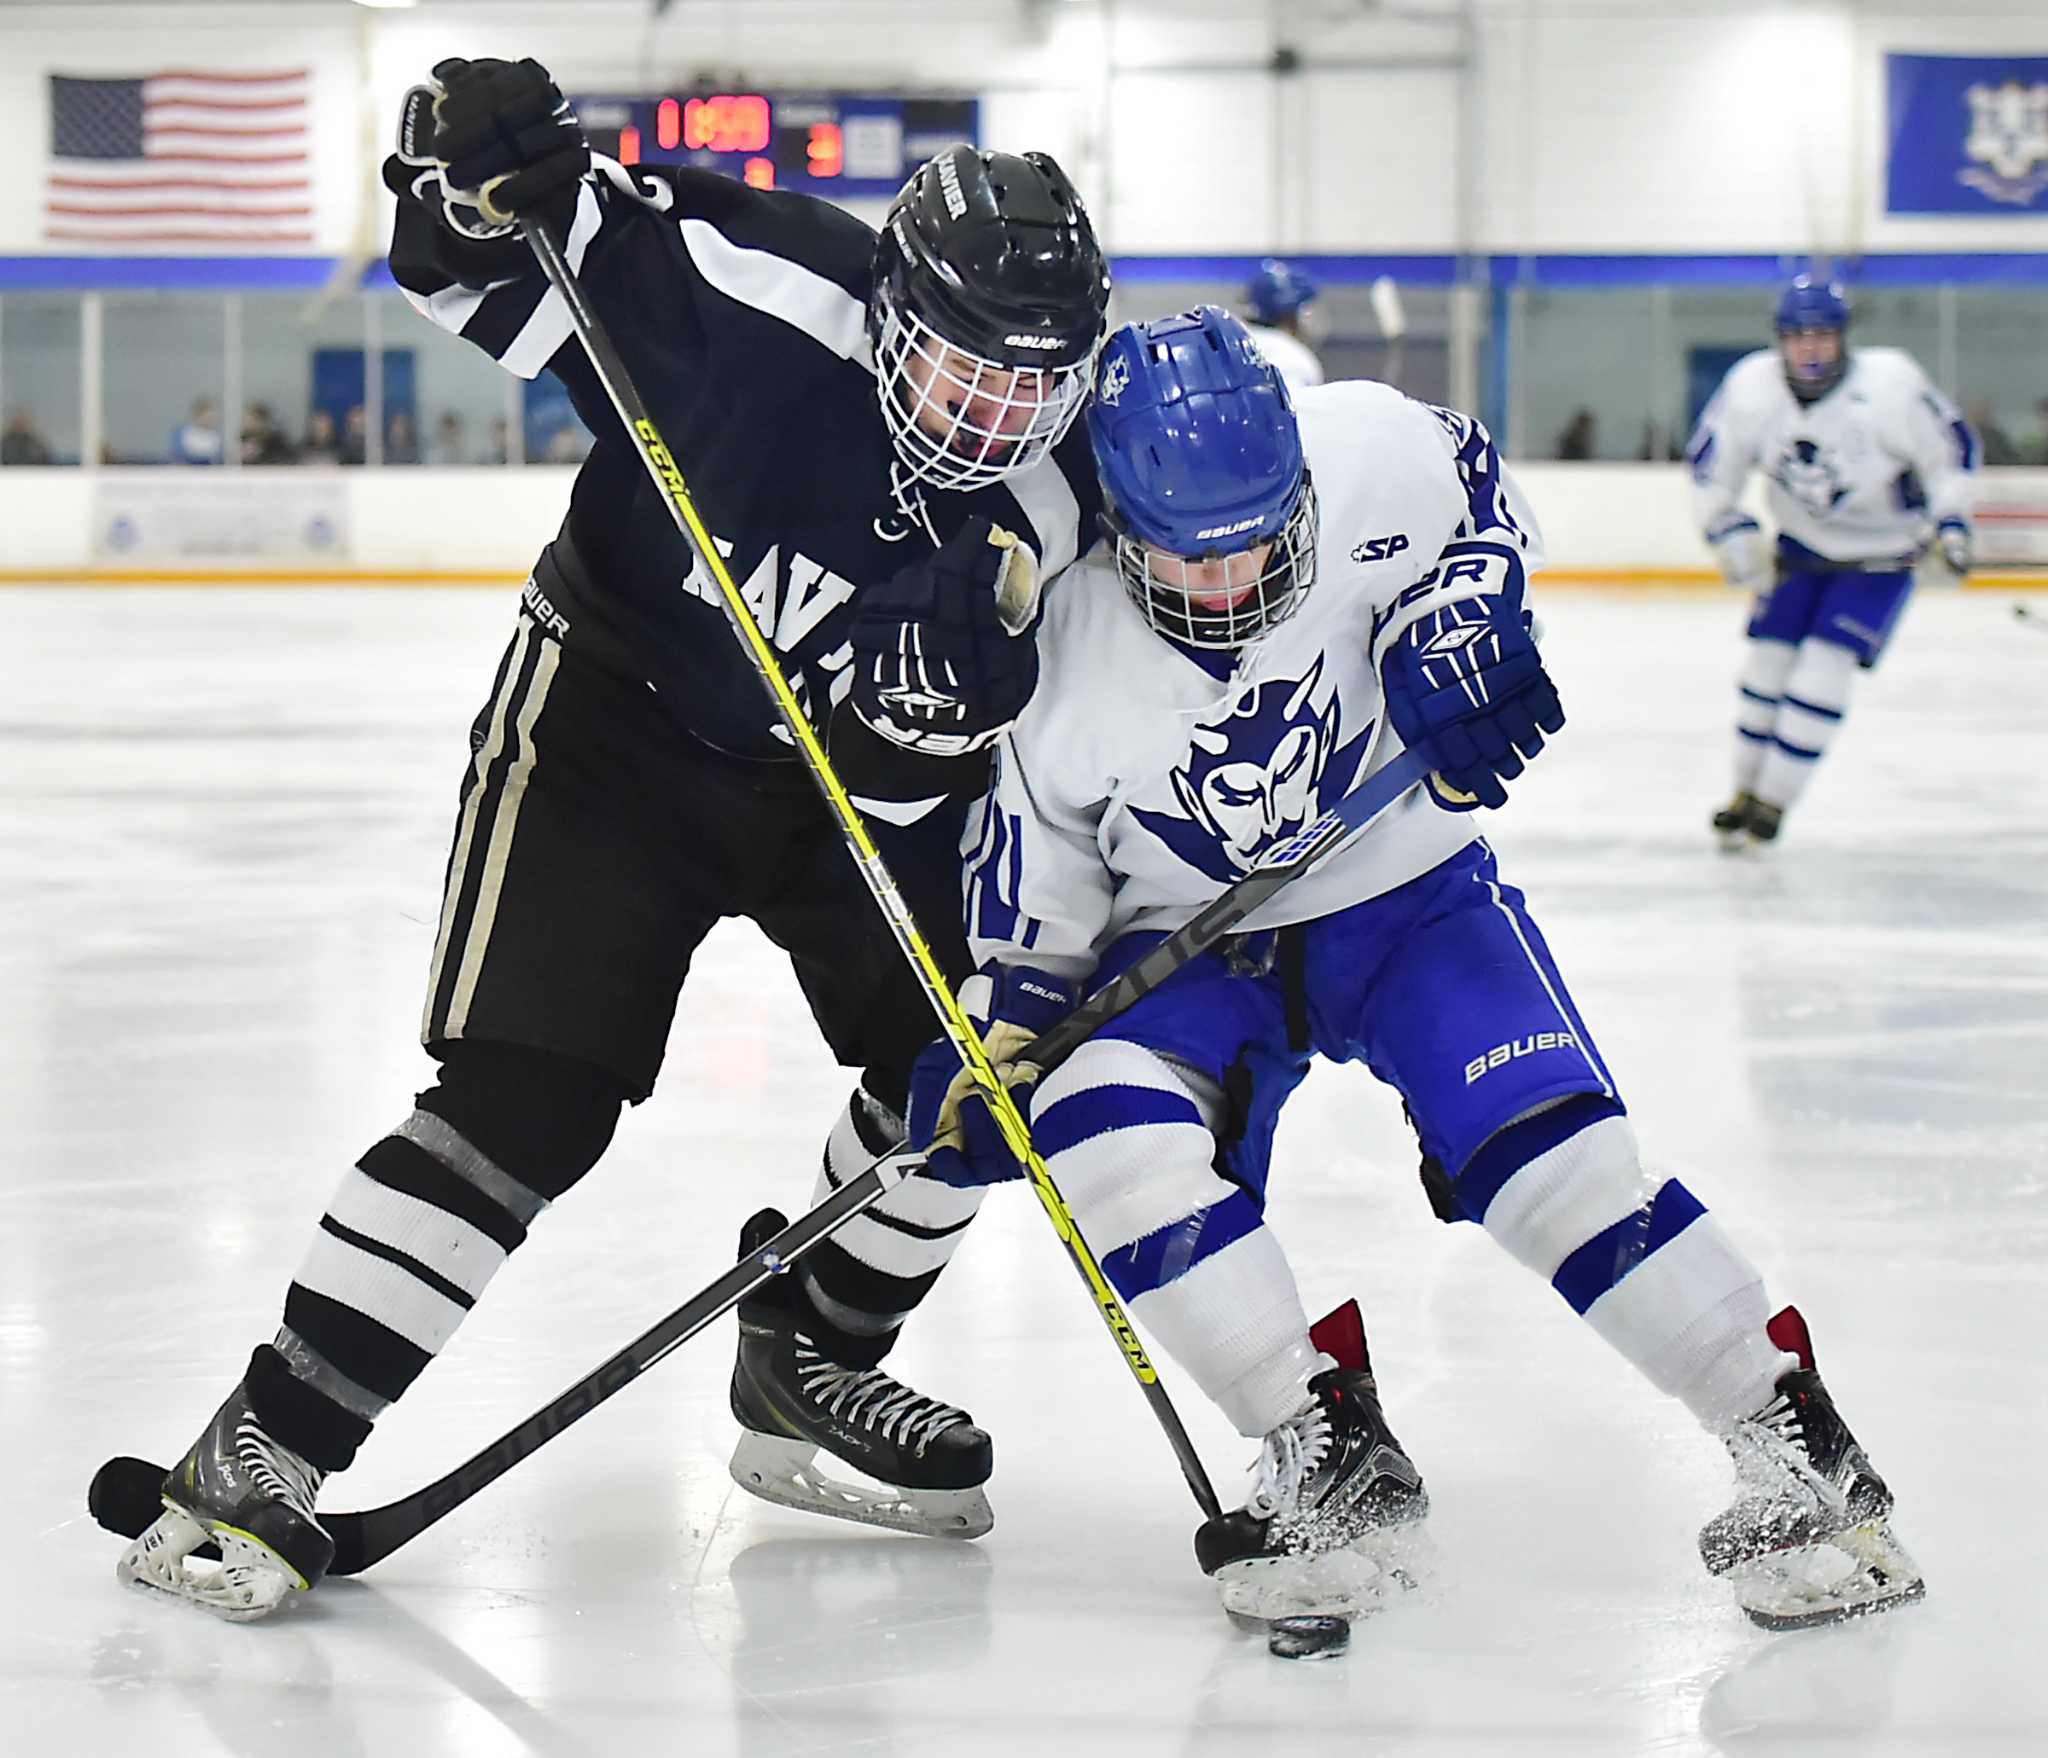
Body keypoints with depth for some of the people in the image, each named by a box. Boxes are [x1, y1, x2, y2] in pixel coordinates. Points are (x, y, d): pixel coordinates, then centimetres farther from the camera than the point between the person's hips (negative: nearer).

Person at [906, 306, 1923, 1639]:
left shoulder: (1370, 455, -22)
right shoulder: (1062, 664, -20)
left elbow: (1481, 493, 1)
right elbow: (1034, 893, -5)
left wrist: (1466, 618, -17)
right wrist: (995, 1053, -12)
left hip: (1409, 894, -1)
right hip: (1194, 953, 1)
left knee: (1547, 1155, -20)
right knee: (1103, 1130, -27)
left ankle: (1794, 1445, -8)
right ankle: (1331, 1461, -19)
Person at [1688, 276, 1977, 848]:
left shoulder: (1891, 386, -27)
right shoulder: (1751, 387, -19)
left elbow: (1952, 449, -11)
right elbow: (1710, 464, -3)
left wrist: (1950, 524, -17)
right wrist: (1730, 531, -9)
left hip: (1882, 551, -3)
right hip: (1801, 544, 3)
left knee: (1824, 666, -13)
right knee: (1768, 660, 3)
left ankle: (1772, 802, -3)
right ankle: (1748, 790, 21)